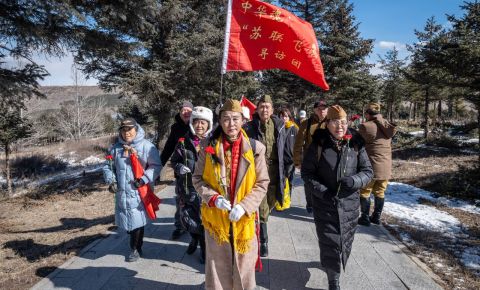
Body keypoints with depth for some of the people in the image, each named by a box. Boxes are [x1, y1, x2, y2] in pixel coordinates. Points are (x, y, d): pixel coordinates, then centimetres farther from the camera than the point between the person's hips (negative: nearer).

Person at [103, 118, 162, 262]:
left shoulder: (147, 146, -7)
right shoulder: (115, 148, 9)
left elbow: (156, 166, -6)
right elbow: (108, 166, 18)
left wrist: (144, 179, -16)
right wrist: (111, 180, 2)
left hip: (139, 192, -4)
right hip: (122, 192, 5)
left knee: (137, 220, -2)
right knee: (126, 220, 12)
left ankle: (136, 249, 19)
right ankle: (135, 243, 40)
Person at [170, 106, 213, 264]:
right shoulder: (184, 142, 3)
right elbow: (174, 160, 10)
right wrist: (179, 167, -10)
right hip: (187, 187, 3)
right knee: (187, 217, 15)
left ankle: (205, 248, 29)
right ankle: (195, 238, 47)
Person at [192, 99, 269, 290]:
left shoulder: (255, 148, -6)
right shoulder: (208, 146, -5)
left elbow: (262, 183, -2)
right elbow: (198, 178, 2)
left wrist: (245, 205, -15)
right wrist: (213, 198, -15)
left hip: (244, 219, 0)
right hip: (215, 218, 0)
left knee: (244, 267, 15)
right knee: (218, 267, 14)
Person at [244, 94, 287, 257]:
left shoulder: (279, 126, 6)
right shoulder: (249, 128, -4)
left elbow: (285, 151, 10)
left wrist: (285, 173, 8)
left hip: (274, 174, 4)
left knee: (268, 206, 17)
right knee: (262, 210, -2)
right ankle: (263, 242, 16)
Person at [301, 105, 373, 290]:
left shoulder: (356, 144, -4)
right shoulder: (318, 144, -9)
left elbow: (368, 171, 2)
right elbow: (306, 172, -3)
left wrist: (355, 180, -20)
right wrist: (321, 190, -16)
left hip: (349, 204, 3)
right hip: (324, 204, -2)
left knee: (345, 240, 19)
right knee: (330, 243, 2)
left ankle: (335, 265, 50)